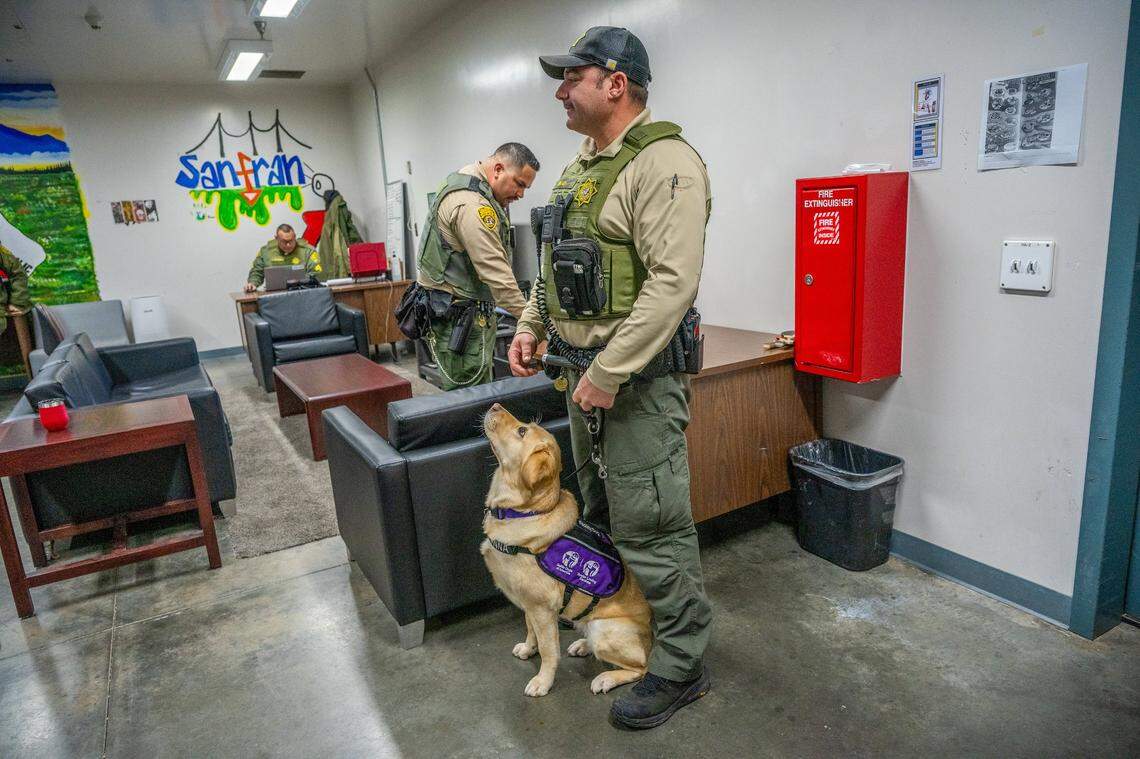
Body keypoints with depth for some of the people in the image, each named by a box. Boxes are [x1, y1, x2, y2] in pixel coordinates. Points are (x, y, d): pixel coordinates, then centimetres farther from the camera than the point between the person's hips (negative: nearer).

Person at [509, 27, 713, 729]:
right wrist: (531, 325, 14)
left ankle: (682, 669, 19)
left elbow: (673, 281, -24)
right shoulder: (584, 165, 16)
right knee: (603, 512, 21)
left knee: (651, 527, -1)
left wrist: (610, 373, -24)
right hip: (585, 367, 10)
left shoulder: (664, 163, -15)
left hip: (637, 377, -10)